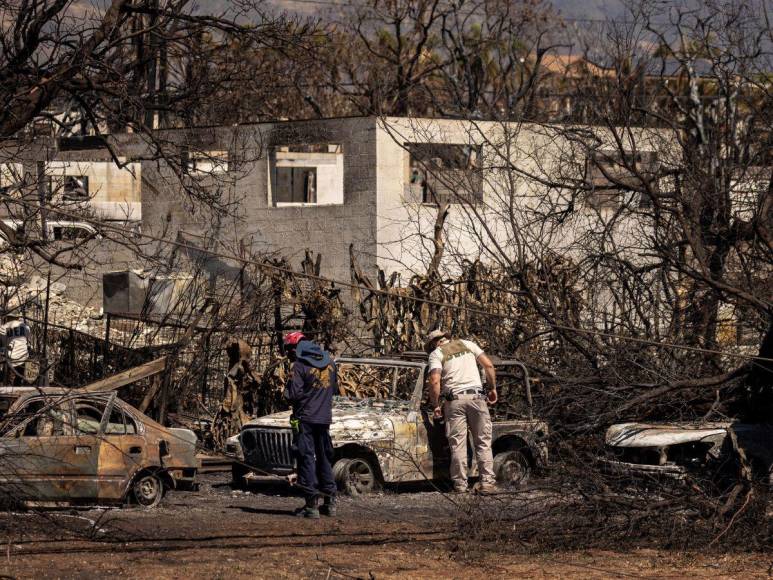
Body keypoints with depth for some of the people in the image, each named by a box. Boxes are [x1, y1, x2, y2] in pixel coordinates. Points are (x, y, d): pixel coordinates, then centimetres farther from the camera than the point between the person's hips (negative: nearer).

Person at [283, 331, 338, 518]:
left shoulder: (300, 366, -13)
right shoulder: (329, 361, 9)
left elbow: (293, 395, -16)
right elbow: (335, 388, 19)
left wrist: (286, 392, 4)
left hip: (306, 419, -6)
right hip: (325, 418, 6)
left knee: (306, 458, -3)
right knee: (325, 458, 15)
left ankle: (311, 504, -9)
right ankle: (330, 502, 18)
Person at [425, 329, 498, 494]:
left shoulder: (436, 353, 6)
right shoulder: (467, 344, 17)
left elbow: (435, 381, -8)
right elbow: (488, 365, 9)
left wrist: (435, 405, 0)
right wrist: (493, 388, 17)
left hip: (454, 399, -2)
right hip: (477, 397, 2)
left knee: (458, 444, 0)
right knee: (483, 442, 4)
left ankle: (460, 484, -5)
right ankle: (487, 482, -6)